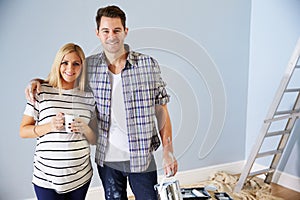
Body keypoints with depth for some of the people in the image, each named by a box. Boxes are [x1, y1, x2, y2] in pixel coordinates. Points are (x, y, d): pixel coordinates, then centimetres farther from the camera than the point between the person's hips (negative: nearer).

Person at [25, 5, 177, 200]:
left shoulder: (148, 65, -7)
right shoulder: (90, 66, -3)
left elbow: (161, 111, -3)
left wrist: (168, 151, -6)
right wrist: (38, 81, -4)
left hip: (142, 157, -1)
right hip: (106, 158, 2)